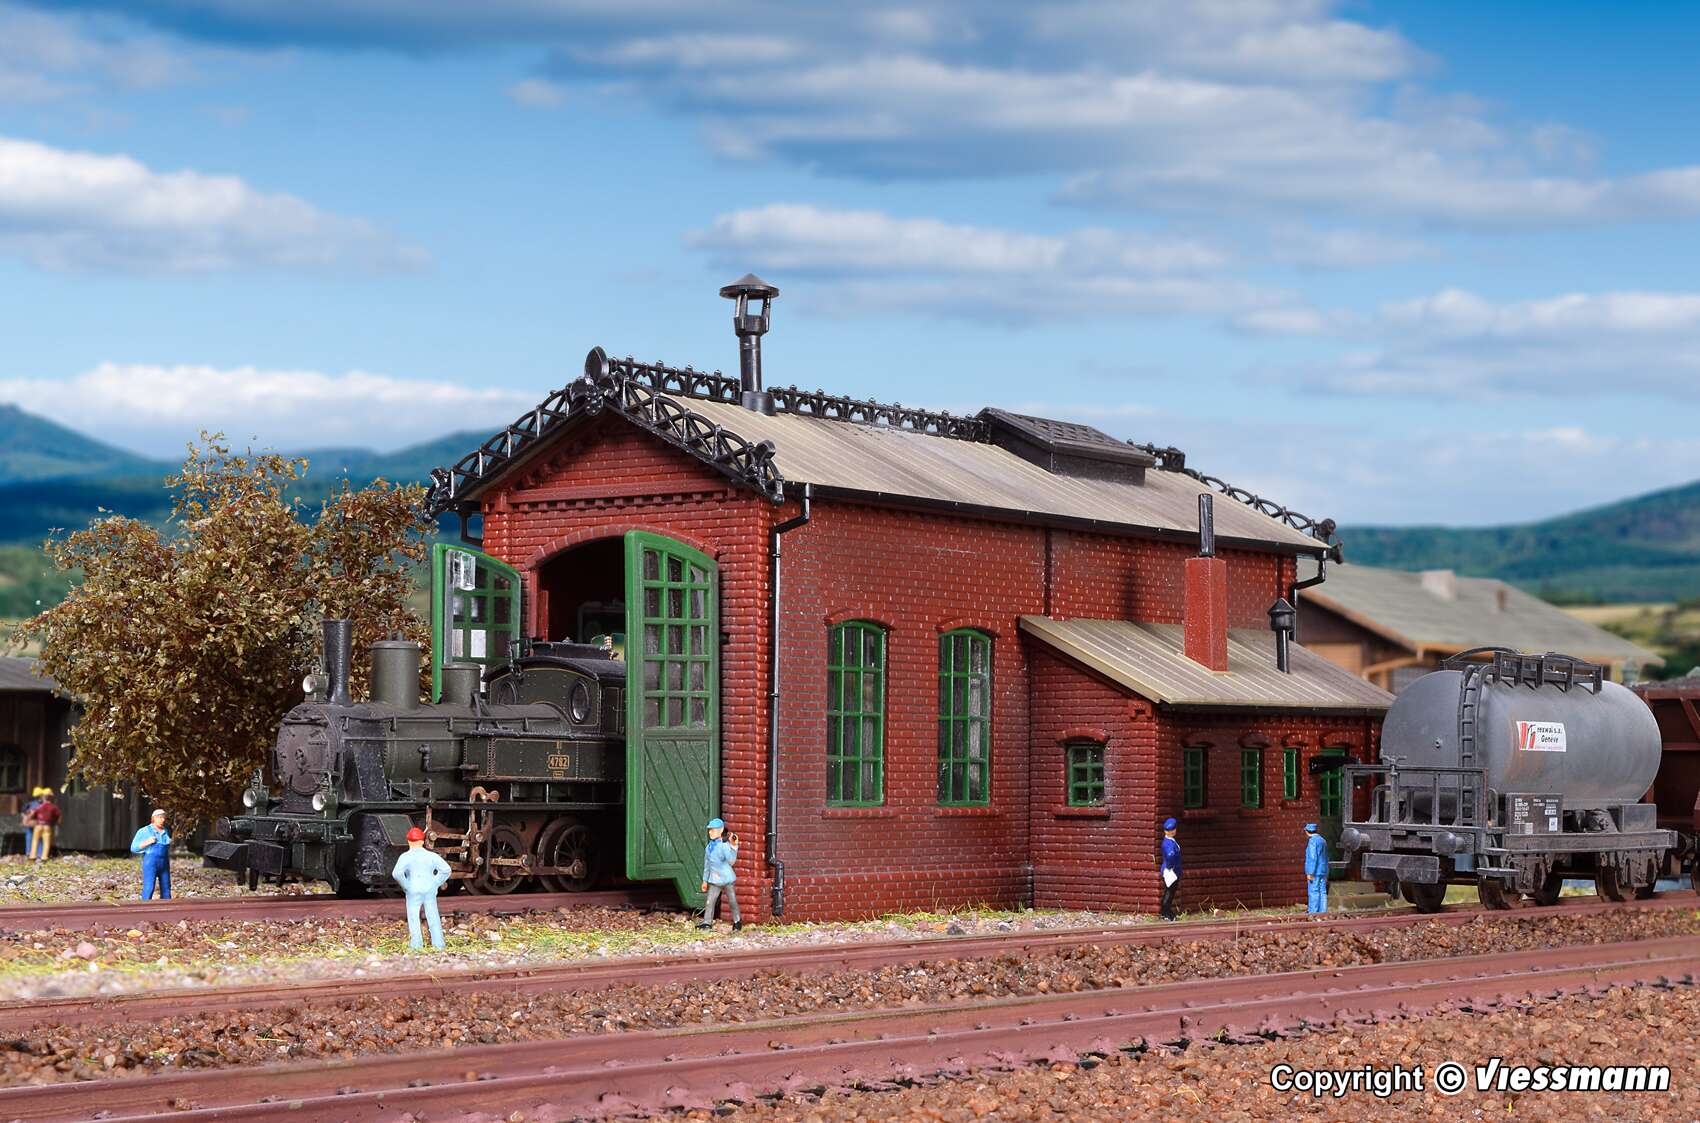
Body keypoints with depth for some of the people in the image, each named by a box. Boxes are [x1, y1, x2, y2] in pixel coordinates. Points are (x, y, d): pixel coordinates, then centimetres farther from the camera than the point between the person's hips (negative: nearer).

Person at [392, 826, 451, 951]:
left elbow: (397, 873, -18)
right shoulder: (431, 856, 4)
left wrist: (405, 886, -5)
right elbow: (446, 869, 0)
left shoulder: (406, 857, -5)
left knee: (413, 917, 2)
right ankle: (438, 944, 8)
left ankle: (416, 944, -4)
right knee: (433, 917, 8)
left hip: (413, 892, -3)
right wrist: (435, 883, 5)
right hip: (430, 891, 3)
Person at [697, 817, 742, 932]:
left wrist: (733, 847, -38)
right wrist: (705, 880, 20)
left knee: (732, 901, 6)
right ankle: (707, 922, 1)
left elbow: (731, 860, -27)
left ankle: (737, 921, 21)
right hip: (714, 880, 5)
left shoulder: (724, 846, -13)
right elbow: (707, 864, 17)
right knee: (710, 901, -2)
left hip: (727, 879, -5)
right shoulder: (709, 847, 8)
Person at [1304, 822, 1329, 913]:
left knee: (1313, 892, -6)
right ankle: (1323, 912, 5)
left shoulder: (1312, 841, -12)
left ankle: (1313, 912, -7)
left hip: (1315, 872, -8)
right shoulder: (1323, 841, 16)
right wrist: (1326, 874, 25)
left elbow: (1313, 858, -19)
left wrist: (1310, 873, -18)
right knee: (1322, 892, 6)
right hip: (1323, 872, 8)